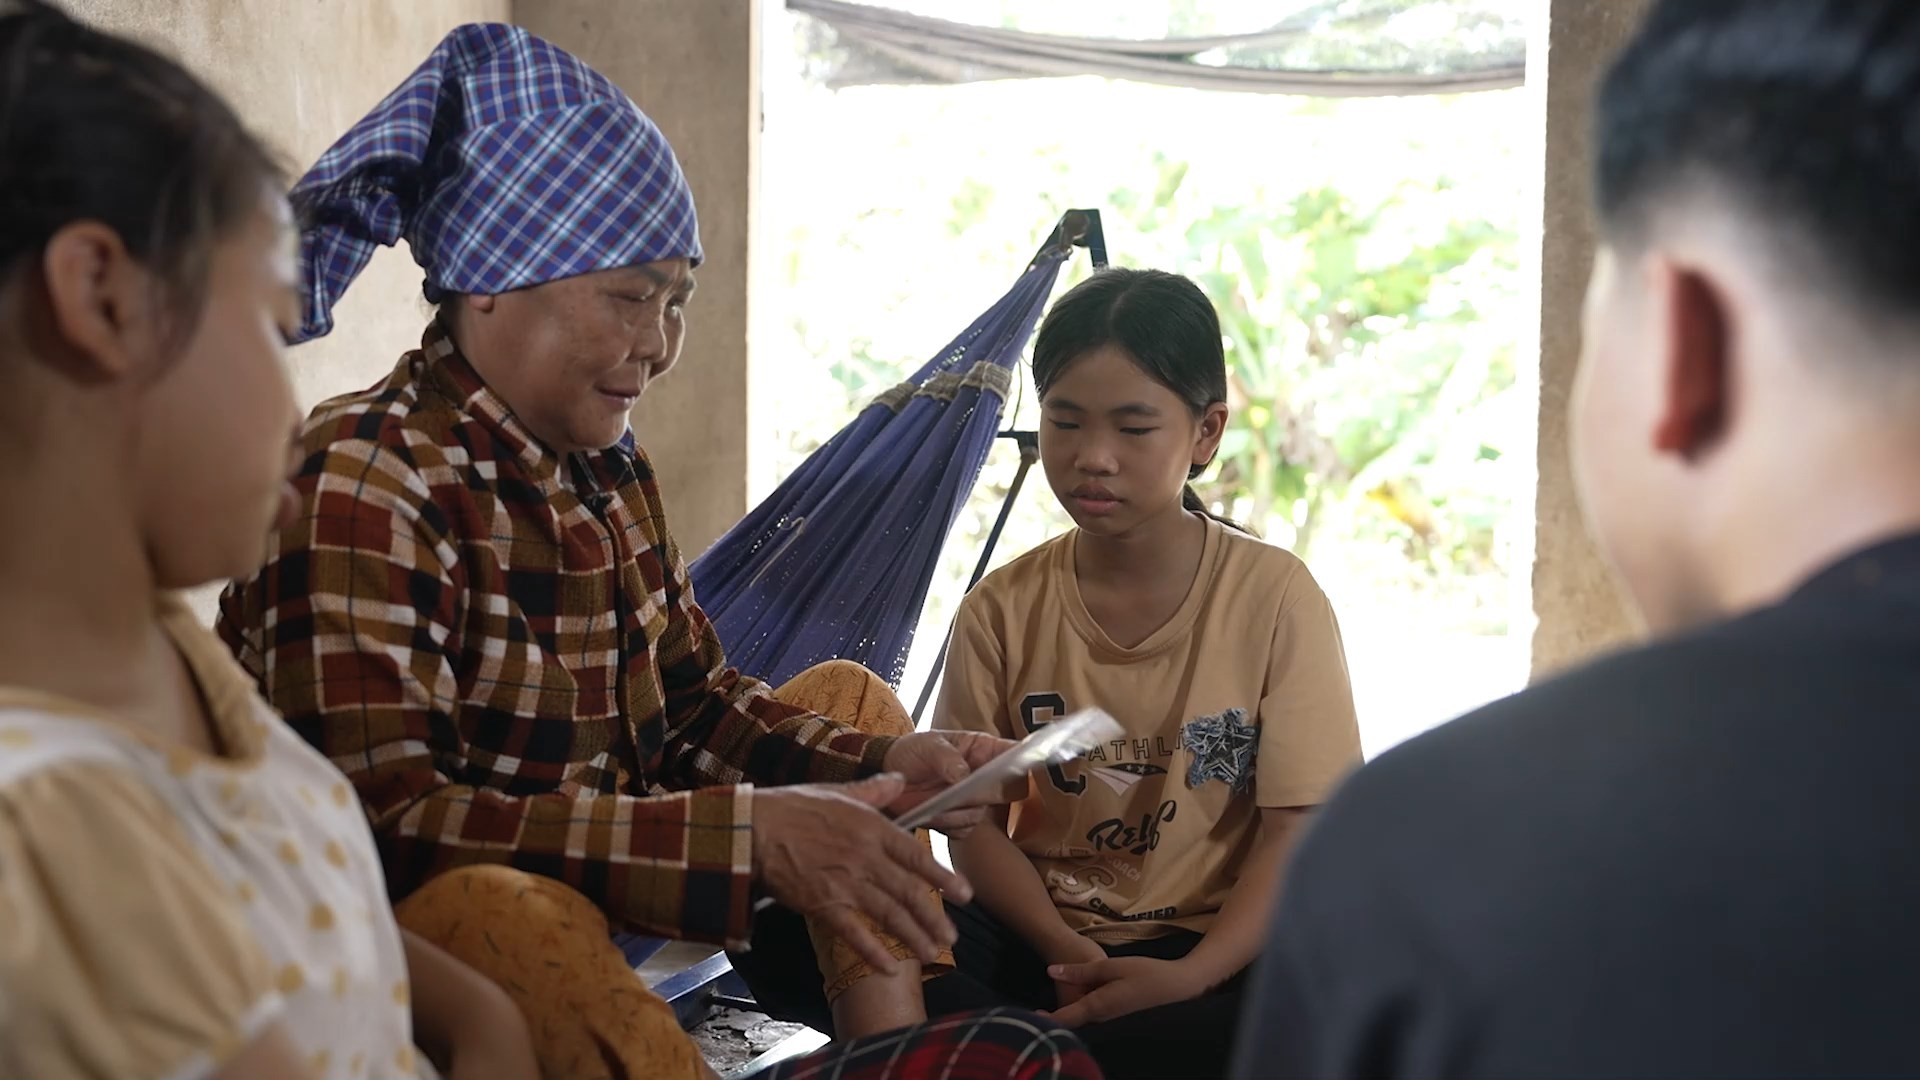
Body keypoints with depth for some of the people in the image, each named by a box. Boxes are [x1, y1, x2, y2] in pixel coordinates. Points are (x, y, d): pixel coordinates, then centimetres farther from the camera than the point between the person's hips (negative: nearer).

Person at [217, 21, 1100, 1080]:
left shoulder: (609, 469, 8)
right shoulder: (360, 487, -20)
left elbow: (695, 705, 13)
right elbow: (383, 825, -30)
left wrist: (888, 765, -6)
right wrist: (751, 836, -33)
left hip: (602, 899, 9)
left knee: (849, 695, 15)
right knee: (510, 914, -40)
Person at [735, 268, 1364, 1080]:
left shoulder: (1274, 598, -5)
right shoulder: (1003, 610, 1)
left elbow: (1297, 829, -9)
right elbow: (976, 821, 1)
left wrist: (1193, 976, -24)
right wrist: (1067, 952, -18)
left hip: (1209, 949, -1)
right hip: (1040, 943, 2)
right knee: (784, 933, -22)